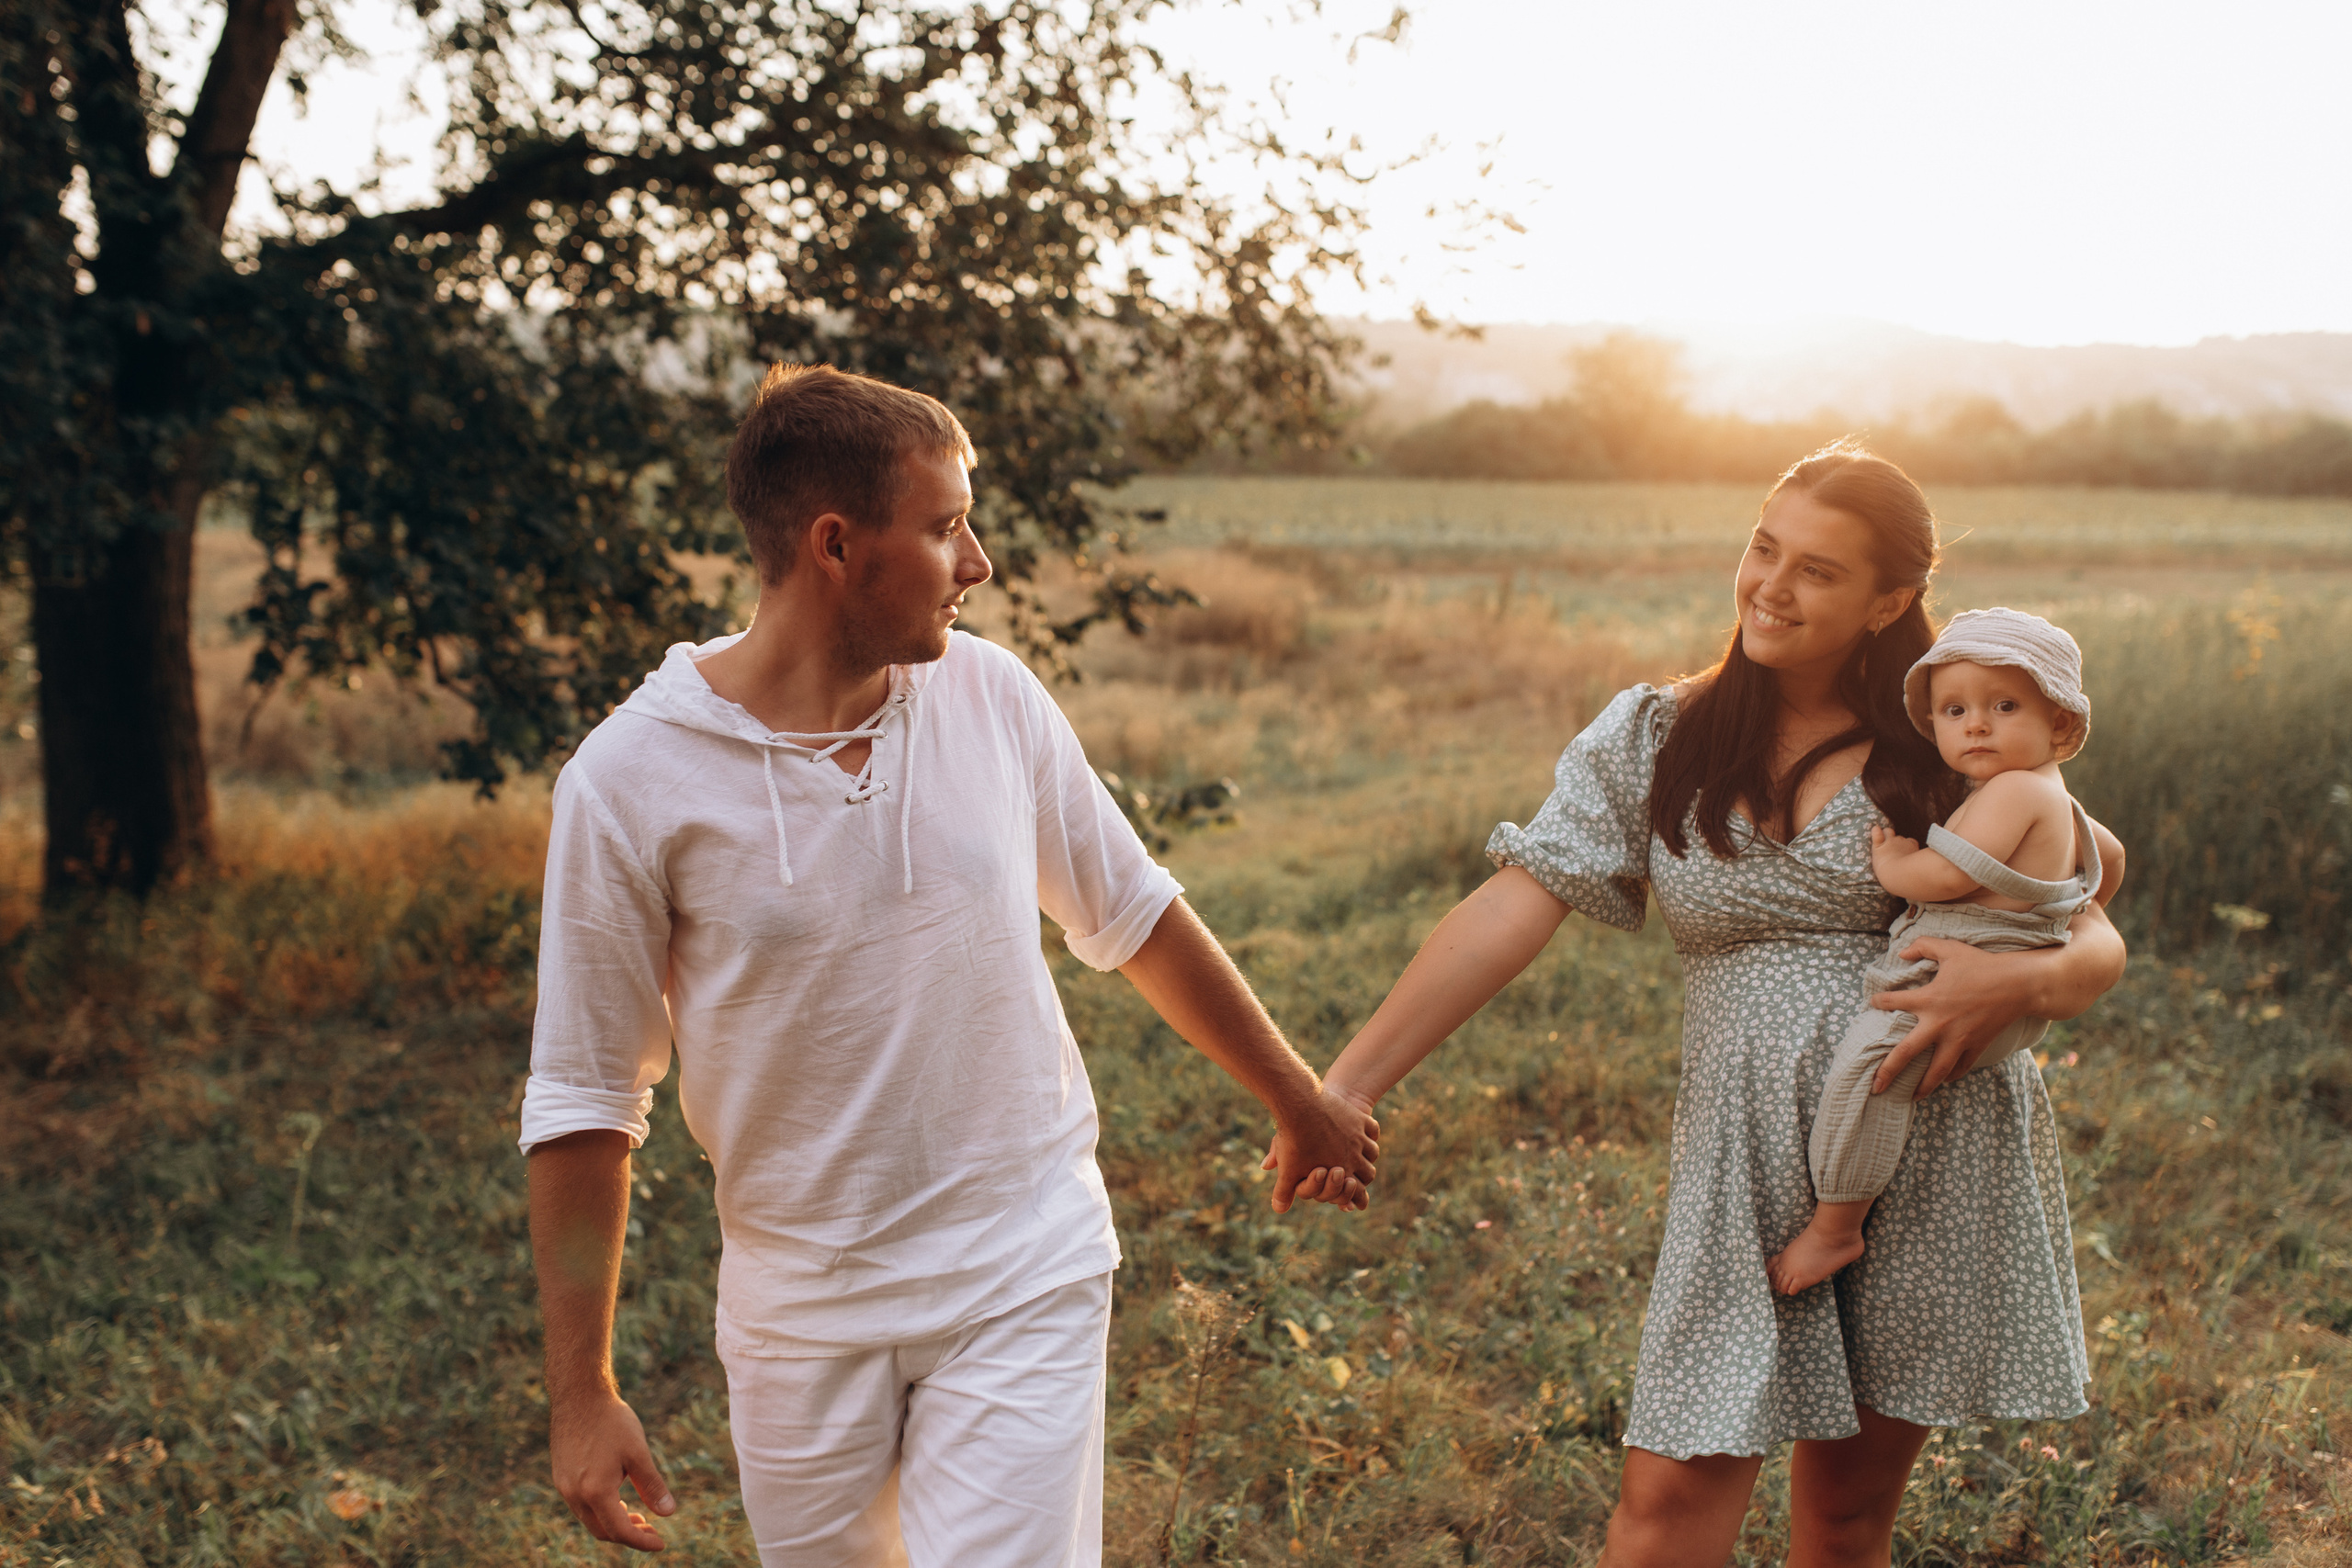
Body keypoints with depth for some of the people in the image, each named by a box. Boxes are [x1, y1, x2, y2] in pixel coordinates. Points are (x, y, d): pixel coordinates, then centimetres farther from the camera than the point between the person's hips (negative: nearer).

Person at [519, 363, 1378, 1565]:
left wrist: (1300, 1101, 18)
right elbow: (583, 1103, -7)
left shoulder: (991, 696, -5)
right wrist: (581, 1391, -6)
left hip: (1024, 1283, 1)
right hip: (800, 1316, -1)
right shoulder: (629, 780, -14)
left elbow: (1134, 918, 9)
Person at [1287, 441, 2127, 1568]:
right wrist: (1351, 1082, -16)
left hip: (1942, 1149, 0)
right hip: (1748, 1163, 0)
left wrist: (2022, 981, -19)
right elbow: (1513, 906, -6)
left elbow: (2096, 943, 7)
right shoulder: (1652, 740, 4)